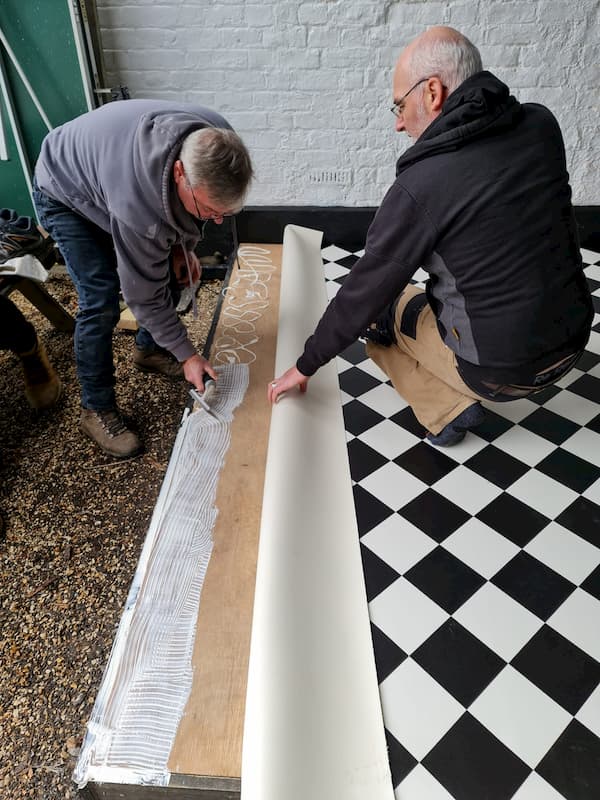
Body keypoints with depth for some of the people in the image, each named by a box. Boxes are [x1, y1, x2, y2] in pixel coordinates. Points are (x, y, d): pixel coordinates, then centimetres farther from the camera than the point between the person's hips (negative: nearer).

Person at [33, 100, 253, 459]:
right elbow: (144, 293, -32)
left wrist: (185, 246, -7)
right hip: (66, 193, -6)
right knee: (102, 300, -18)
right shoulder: (135, 202, -45)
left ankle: (149, 349, 29)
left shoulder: (216, 143, -28)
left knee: (168, 266, 3)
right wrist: (187, 354, -23)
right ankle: (97, 410, -1)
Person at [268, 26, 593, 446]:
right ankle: (459, 395, 25)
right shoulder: (542, 124, -4)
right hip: (571, 341, 7)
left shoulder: (420, 186, -21)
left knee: (375, 307, 14)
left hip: (497, 369, -6)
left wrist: (306, 365, 1)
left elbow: (364, 292, -12)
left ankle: (448, 409, 4)